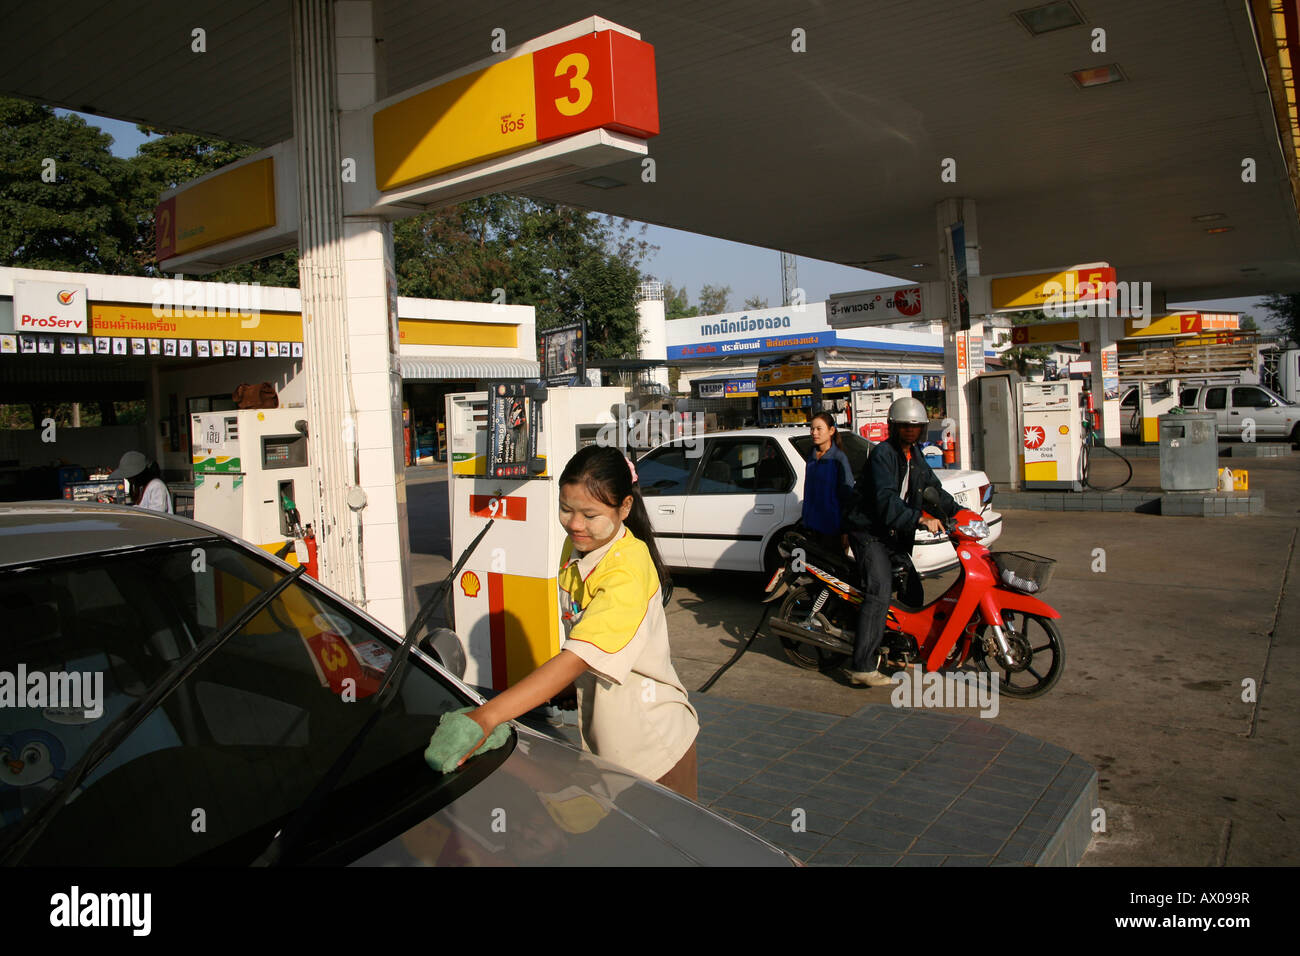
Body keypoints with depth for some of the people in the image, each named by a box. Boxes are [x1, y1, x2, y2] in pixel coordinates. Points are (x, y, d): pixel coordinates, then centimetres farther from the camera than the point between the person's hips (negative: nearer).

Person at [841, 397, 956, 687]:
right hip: (869, 531, -9)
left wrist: (958, 511, 14)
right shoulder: (882, 454, -15)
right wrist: (921, 518, -36)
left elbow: (932, 487, 25)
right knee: (879, 592, -21)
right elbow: (887, 499, -27)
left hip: (896, 533, 10)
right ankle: (862, 666, -24)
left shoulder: (915, 455, 13)